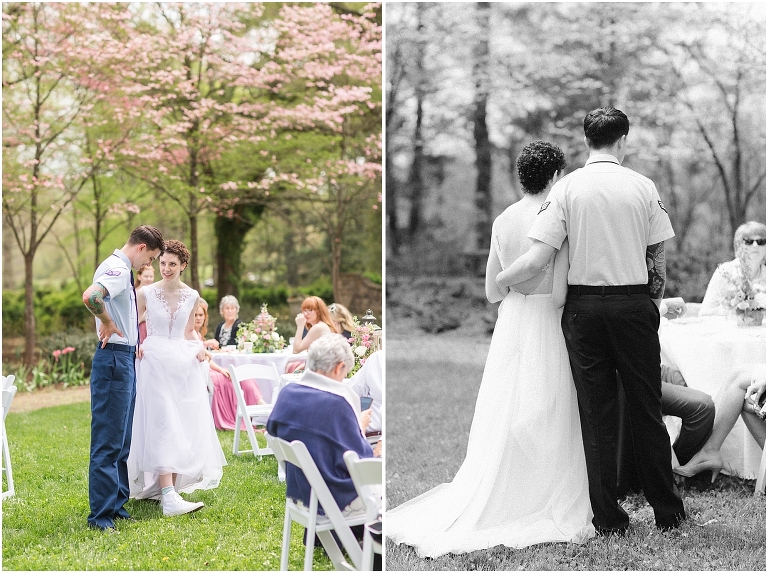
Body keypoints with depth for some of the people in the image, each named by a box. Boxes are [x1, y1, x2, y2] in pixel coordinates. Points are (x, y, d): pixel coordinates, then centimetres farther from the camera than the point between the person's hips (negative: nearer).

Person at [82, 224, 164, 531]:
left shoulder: (122, 269, 15)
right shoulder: (117, 269, -16)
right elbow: (90, 297, -35)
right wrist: (108, 323, -19)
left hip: (125, 357, 11)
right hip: (114, 357, -11)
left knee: (121, 437, 16)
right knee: (108, 439, -5)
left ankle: (116, 504, 25)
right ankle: (101, 514, 0)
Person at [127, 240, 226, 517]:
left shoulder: (192, 296, 6)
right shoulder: (146, 293, -2)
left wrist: (199, 346, 0)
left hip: (184, 364, 4)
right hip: (155, 362, -4)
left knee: (185, 427, 3)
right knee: (162, 426, -12)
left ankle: (173, 485, 16)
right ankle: (168, 498, -19)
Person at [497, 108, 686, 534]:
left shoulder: (567, 188, -4)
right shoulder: (643, 187, -1)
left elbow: (537, 261, -11)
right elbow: (658, 262, 1)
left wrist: (498, 281, 6)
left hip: (584, 306, 0)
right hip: (634, 303, 0)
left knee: (596, 415, 6)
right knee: (646, 410, 10)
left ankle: (608, 518, 10)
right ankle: (666, 511, 18)